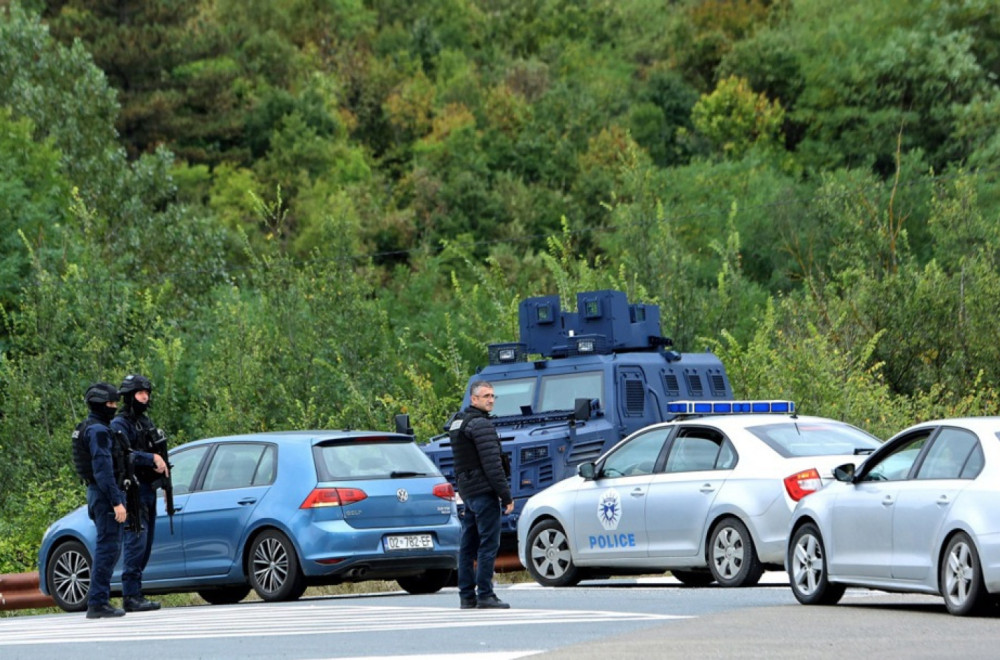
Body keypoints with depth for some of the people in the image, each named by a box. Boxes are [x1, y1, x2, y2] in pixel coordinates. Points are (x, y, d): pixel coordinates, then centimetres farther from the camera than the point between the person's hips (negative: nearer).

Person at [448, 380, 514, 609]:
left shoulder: (457, 423, 17)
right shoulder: (481, 425, -13)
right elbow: (492, 464, -18)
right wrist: (506, 495, -15)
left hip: (467, 492, 9)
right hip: (484, 493, -9)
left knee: (468, 545, 10)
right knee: (488, 544, -8)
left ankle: (467, 596, 12)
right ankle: (485, 596, -11)